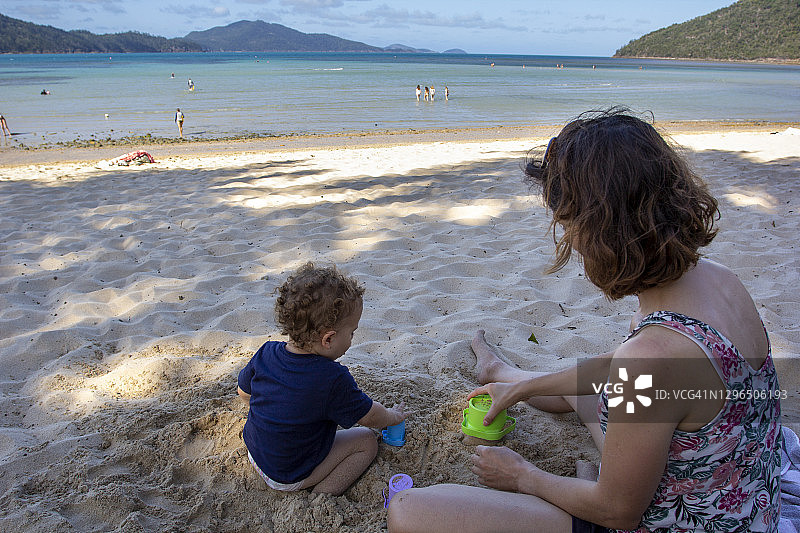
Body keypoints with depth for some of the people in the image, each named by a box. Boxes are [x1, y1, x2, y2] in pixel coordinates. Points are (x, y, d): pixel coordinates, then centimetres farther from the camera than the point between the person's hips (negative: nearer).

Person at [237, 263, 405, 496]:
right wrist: (393, 416, 7)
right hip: (291, 476, -7)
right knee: (367, 442, 2)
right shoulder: (333, 379, -31)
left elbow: (244, 391, 5)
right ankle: (323, 495, -8)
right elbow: (369, 416, -15)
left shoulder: (265, 353, -14)